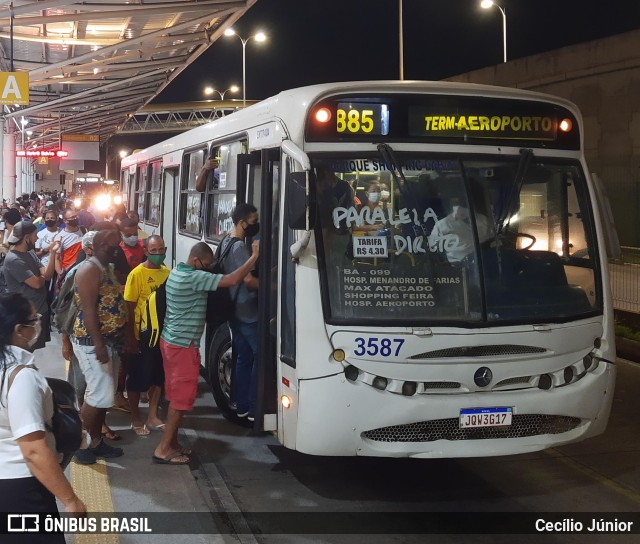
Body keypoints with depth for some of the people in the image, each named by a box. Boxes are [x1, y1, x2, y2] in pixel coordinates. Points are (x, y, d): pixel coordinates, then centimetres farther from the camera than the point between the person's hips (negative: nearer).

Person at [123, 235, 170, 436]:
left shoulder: (167, 272, 3)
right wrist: (132, 337, -13)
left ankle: (153, 416, 29)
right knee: (137, 378, 8)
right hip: (142, 335, -5)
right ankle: (135, 418, 22)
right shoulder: (137, 274, -13)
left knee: (159, 376, 15)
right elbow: (130, 308, -11)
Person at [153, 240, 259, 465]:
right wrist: (254, 256, -22)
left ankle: (171, 442, 23)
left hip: (171, 341, 10)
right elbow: (232, 280, -27)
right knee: (181, 398, -3)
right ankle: (163, 449, 1)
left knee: (176, 395, 16)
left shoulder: (177, 272, 9)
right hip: (183, 346, -10)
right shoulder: (194, 277, -22)